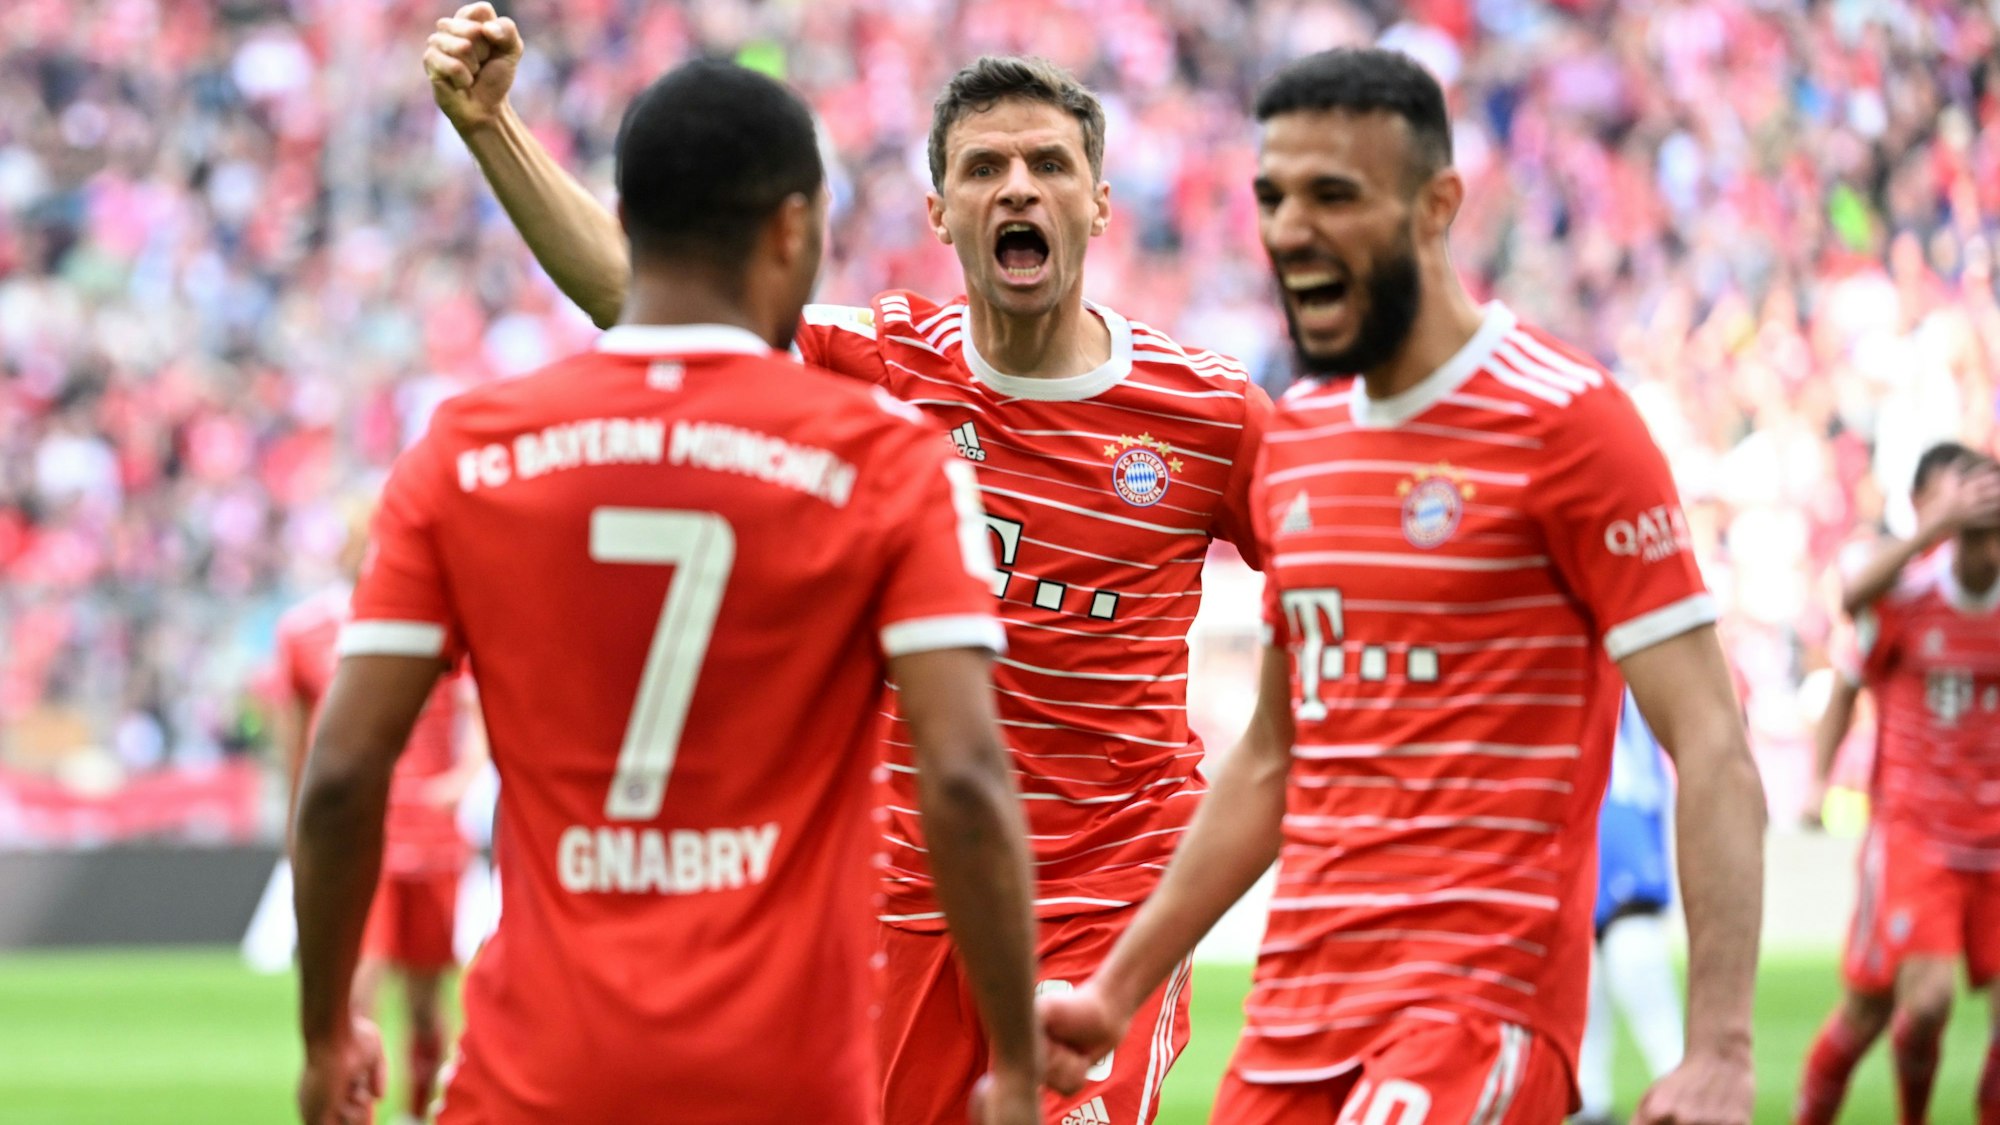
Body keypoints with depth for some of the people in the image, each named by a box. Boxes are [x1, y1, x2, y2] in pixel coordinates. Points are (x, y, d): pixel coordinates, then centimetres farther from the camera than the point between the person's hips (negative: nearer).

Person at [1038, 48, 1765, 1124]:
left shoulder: (1566, 421, -7)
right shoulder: (1294, 438, 15)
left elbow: (1711, 750, -11)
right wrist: (1116, 990, 22)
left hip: (1479, 995, -7)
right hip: (1297, 998, 7)